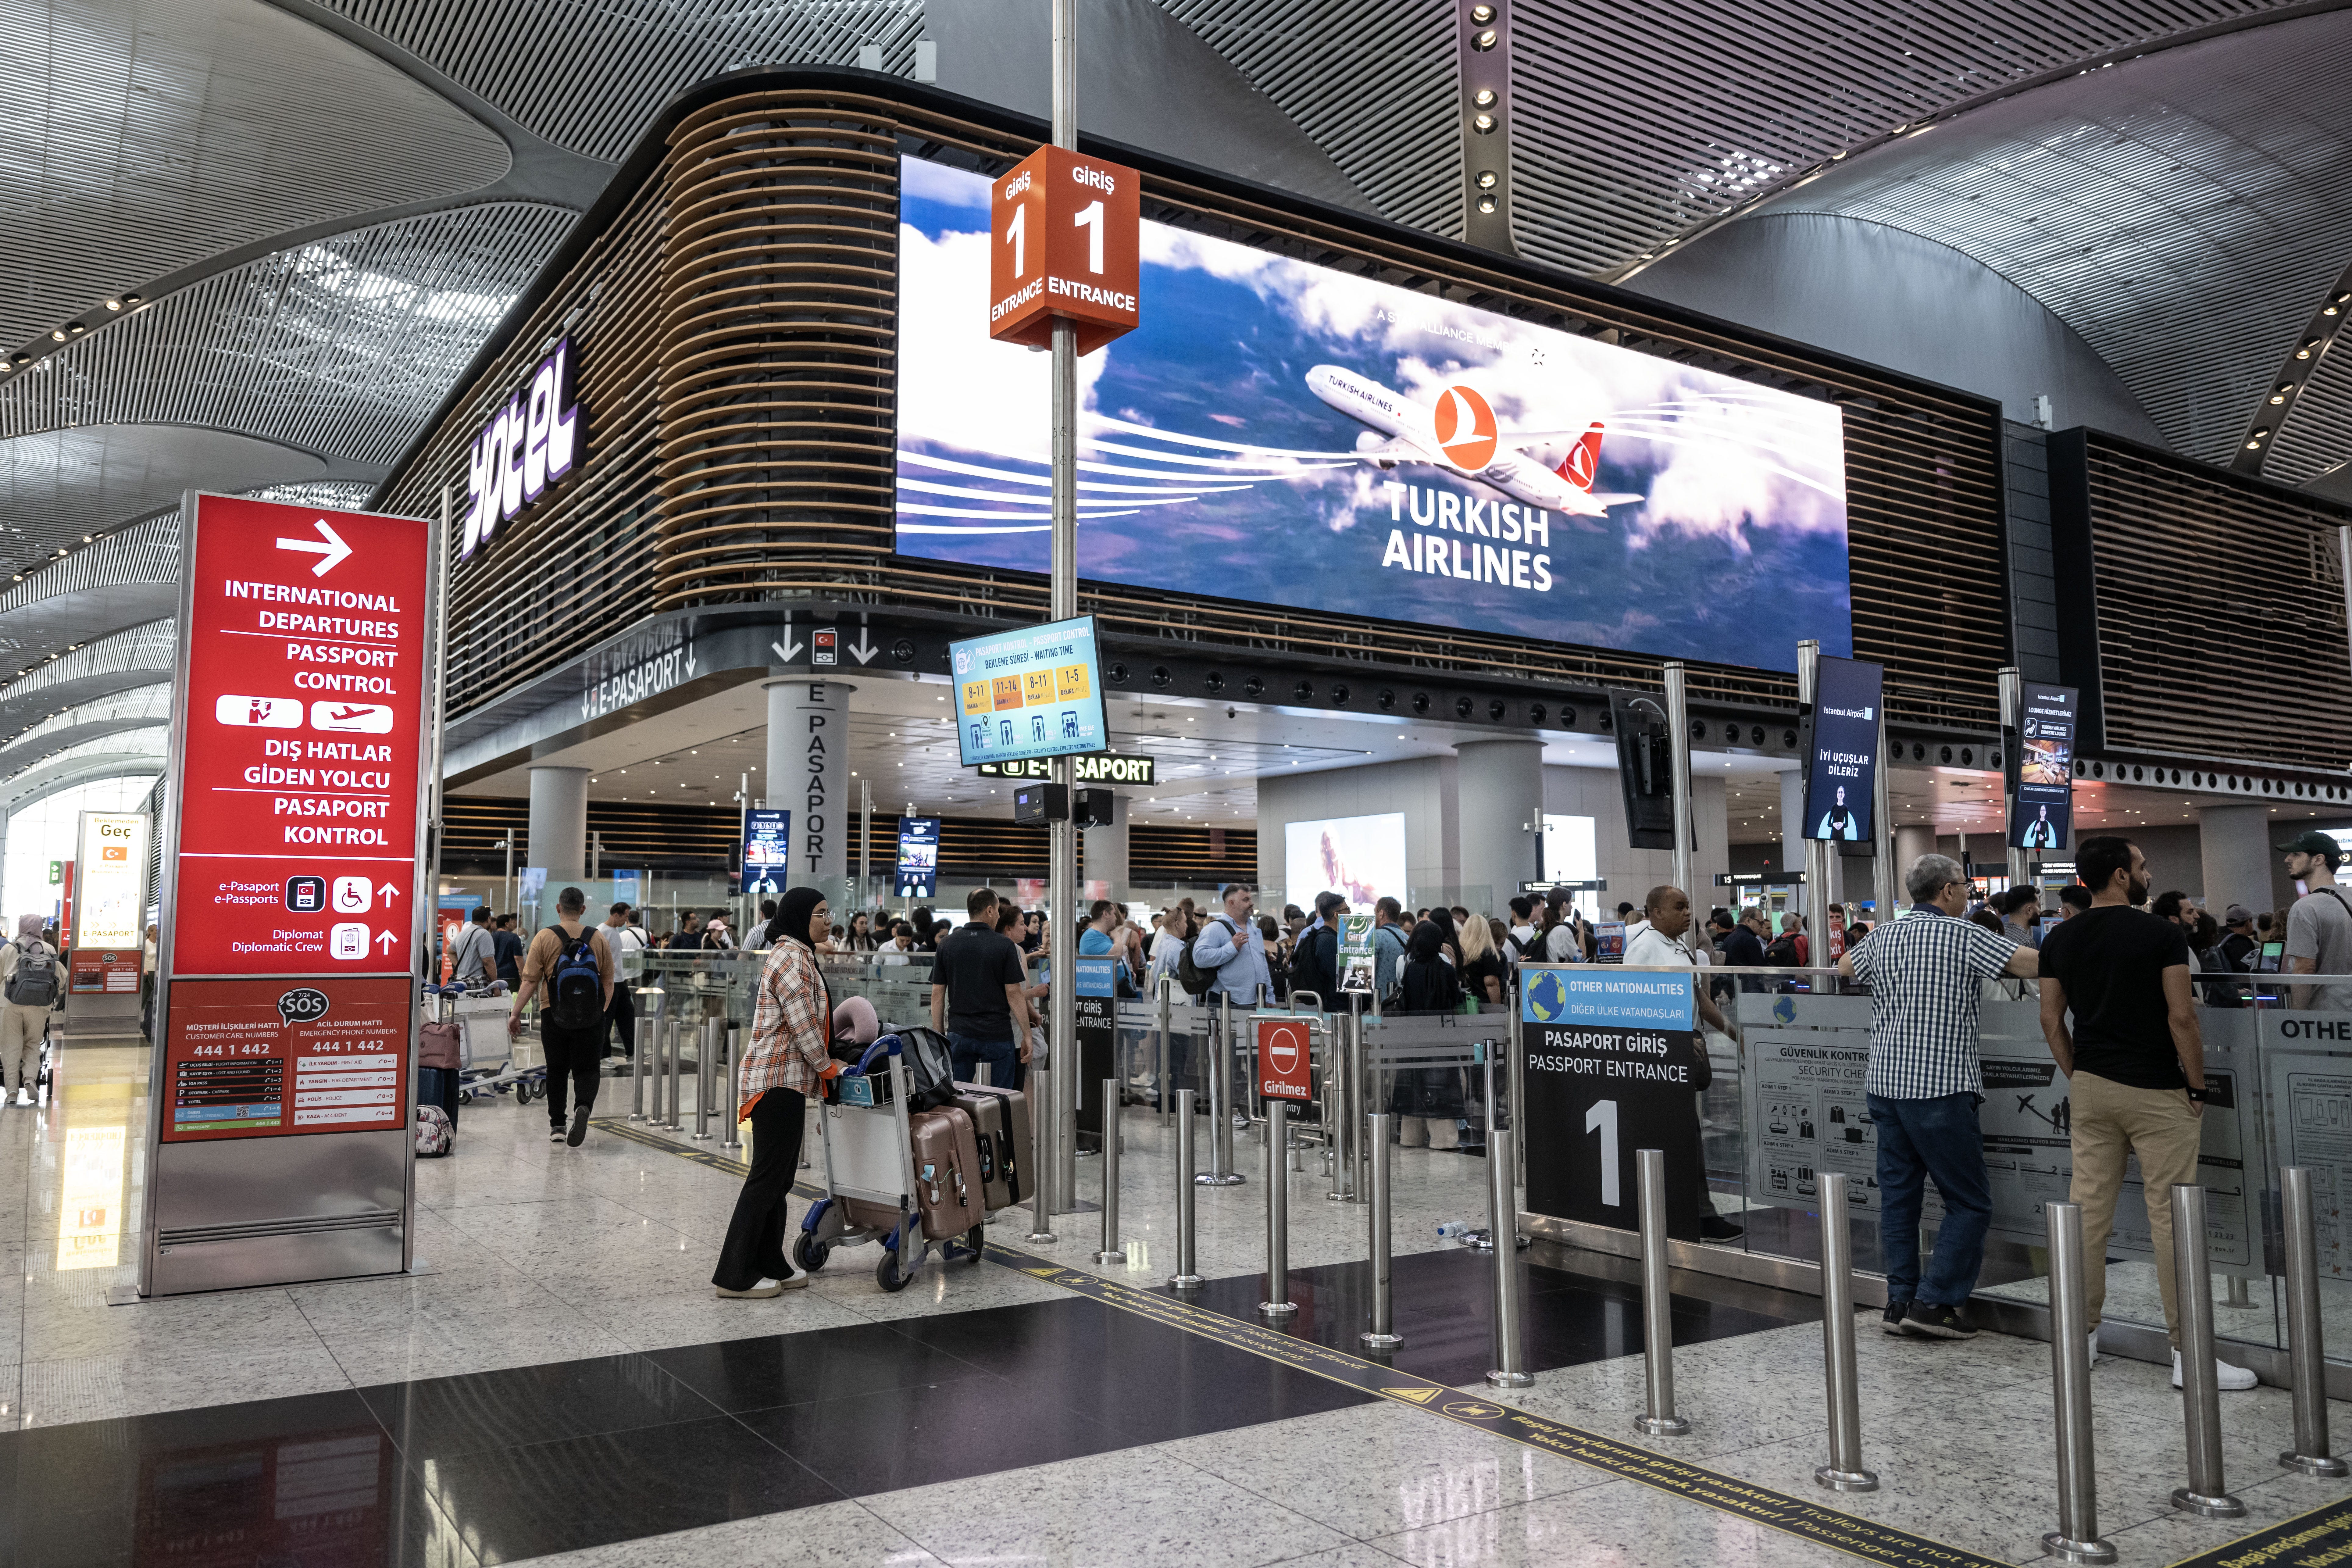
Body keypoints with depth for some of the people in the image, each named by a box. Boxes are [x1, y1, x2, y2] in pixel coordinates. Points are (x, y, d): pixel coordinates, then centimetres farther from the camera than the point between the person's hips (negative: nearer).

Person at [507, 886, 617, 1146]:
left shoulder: (545, 938, -4)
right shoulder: (598, 939, 1)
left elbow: (530, 981, -5)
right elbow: (608, 981, 7)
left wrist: (516, 1013, 2)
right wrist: (603, 1010, 21)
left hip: (555, 1015, 0)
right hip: (591, 1017, 0)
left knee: (557, 1071, 13)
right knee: (586, 1070, 4)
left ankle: (558, 1126, 16)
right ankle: (583, 1108, -23)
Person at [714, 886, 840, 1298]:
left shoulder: (799, 956, 18)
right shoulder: (792, 959, -15)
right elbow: (804, 1026, -18)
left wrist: (824, 1065, 18)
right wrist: (827, 1067, -5)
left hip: (786, 1079, 10)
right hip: (778, 1080, -10)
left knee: (779, 1175, 13)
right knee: (768, 1174, -6)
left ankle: (770, 1265, 21)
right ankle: (734, 1275, 0)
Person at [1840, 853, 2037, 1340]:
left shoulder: (1883, 937, 11)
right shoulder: (1964, 937, -7)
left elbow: (1844, 966, 30)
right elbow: (2035, 964, -15)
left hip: (1885, 1083, 6)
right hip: (1940, 1088, -6)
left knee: (1898, 1195, 12)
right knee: (1970, 1203, 3)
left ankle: (1900, 1301, 15)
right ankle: (1934, 1303, -1)